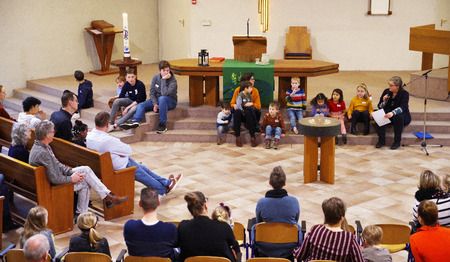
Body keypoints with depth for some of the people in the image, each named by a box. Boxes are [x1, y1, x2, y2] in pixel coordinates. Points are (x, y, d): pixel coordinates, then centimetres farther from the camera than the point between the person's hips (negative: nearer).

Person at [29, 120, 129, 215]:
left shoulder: (43, 146, 3)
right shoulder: (42, 153, -31)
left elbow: (57, 164, 12)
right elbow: (54, 179, -30)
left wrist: (72, 173, -1)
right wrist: (71, 179, -15)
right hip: (52, 186, -10)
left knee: (86, 169, 3)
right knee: (84, 183, -9)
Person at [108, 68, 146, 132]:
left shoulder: (140, 85, -21)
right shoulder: (126, 85, -7)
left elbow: (139, 100, -20)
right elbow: (120, 97, -7)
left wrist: (127, 108, -23)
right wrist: (116, 113, -14)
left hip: (138, 103, -5)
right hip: (130, 100, 5)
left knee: (132, 110, -38)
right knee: (116, 101, -23)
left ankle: (115, 126, -38)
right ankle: (110, 122, -20)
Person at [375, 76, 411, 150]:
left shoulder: (404, 94, -12)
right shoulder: (386, 92, 1)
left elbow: (402, 107, -29)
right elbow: (380, 106, 1)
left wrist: (392, 113, -48)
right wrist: (384, 102, -23)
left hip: (402, 115, -3)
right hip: (388, 114, 3)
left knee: (398, 116, -37)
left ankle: (397, 142, -27)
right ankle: (381, 140, -24)